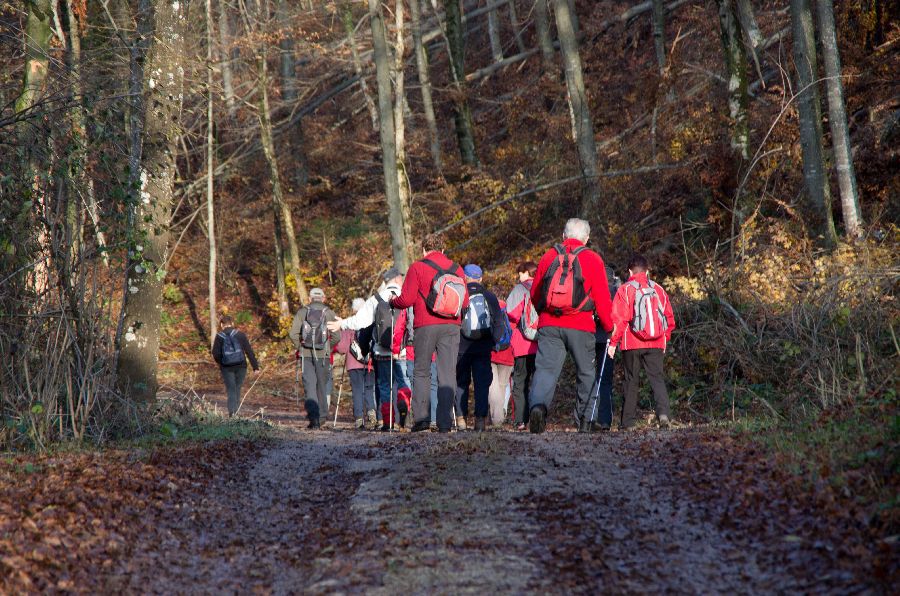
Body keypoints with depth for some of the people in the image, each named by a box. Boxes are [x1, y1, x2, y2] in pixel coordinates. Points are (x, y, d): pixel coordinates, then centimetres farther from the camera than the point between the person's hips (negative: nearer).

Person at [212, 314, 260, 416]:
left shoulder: (219, 336, -1)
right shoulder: (240, 334, 2)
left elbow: (216, 354, -6)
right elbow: (249, 351, -1)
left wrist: (221, 363, 14)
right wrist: (255, 366, 0)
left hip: (226, 367, -1)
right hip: (241, 366, 1)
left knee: (231, 390, 1)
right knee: (237, 389, 13)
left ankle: (232, 413, -13)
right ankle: (236, 410, 12)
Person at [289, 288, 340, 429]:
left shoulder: (302, 312, 4)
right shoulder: (329, 313, 2)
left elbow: (293, 333, -5)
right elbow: (337, 336, -6)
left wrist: (299, 348, 10)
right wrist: (328, 348, 10)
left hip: (306, 354, 0)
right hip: (323, 354, 0)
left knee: (309, 384, -2)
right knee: (322, 384, 14)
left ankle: (313, 415, -19)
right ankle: (321, 414, 20)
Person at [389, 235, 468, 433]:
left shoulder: (418, 268, -2)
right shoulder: (457, 269, 8)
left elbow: (407, 298, -6)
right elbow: (465, 301, 10)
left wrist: (393, 302, 14)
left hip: (426, 327, -2)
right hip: (451, 327, 2)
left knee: (421, 373, 9)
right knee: (447, 374, 3)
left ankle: (421, 418, 2)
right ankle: (445, 422, -3)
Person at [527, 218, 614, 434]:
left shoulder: (549, 256, 9)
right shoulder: (593, 260, 1)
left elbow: (535, 293, 16)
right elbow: (602, 298, 0)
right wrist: (608, 326, 12)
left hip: (549, 325, 1)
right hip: (581, 327, -1)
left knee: (546, 368, -4)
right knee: (586, 372, 13)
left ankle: (538, 405, -30)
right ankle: (584, 418, 17)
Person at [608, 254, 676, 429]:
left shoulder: (625, 290, -2)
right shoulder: (658, 290, 9)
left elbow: (619, 319, -9)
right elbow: (669, 318, 12)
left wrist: (613, 342, -6)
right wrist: (665, 339, 23)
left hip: (632, 344, -2)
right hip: (656, 344, 2)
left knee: (631, 381, 6)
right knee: (657, 378, 2)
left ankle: (627, 422, 9)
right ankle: (663, 412, -20)